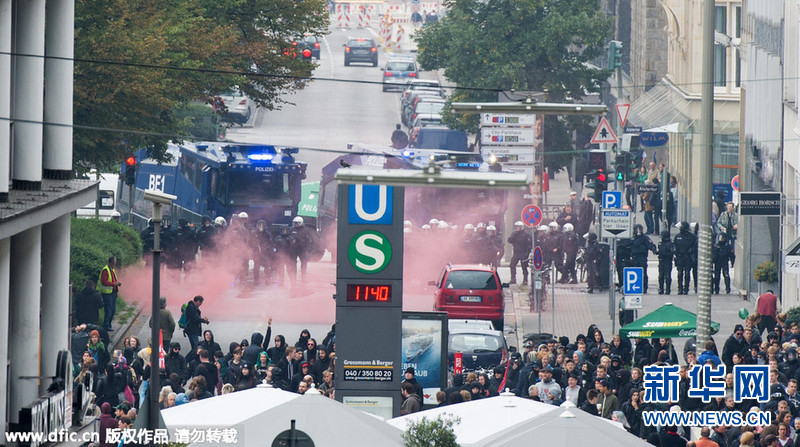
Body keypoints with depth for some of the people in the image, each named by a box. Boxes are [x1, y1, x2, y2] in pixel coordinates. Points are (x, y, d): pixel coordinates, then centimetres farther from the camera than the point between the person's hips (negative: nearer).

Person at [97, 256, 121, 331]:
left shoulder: (112, 270, 15)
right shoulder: (105, 270, -14)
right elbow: (104, 282, -22)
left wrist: (118, 283, 4)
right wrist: (114, 283, -23)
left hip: (113, 293, 9)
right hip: (107, 293, -9)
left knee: (113, 310, 12)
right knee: (109, 310, -7)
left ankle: (108, 324, 22)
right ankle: (106, 326, 0)